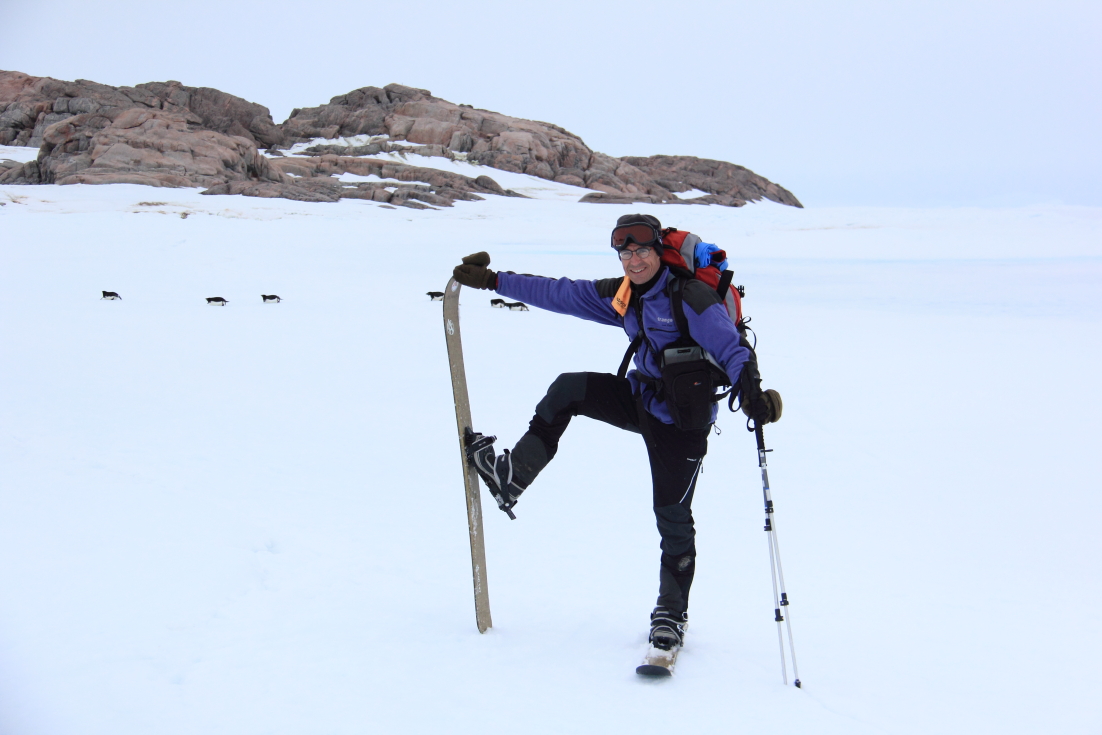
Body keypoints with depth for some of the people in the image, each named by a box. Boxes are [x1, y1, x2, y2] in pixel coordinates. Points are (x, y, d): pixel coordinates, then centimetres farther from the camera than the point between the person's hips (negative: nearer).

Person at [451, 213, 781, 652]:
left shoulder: (691, 297, -20)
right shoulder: (622, 297, 2)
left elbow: (731, 348, -26)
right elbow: (561, 294, 6)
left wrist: (751, 391, -45)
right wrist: (493, 281, 6)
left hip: (681, 420, -7)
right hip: (640, 398, 7)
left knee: (672, 516, 0)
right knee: (567, 390, -8)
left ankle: (672, 613, 18)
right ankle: (512, 477, -3)